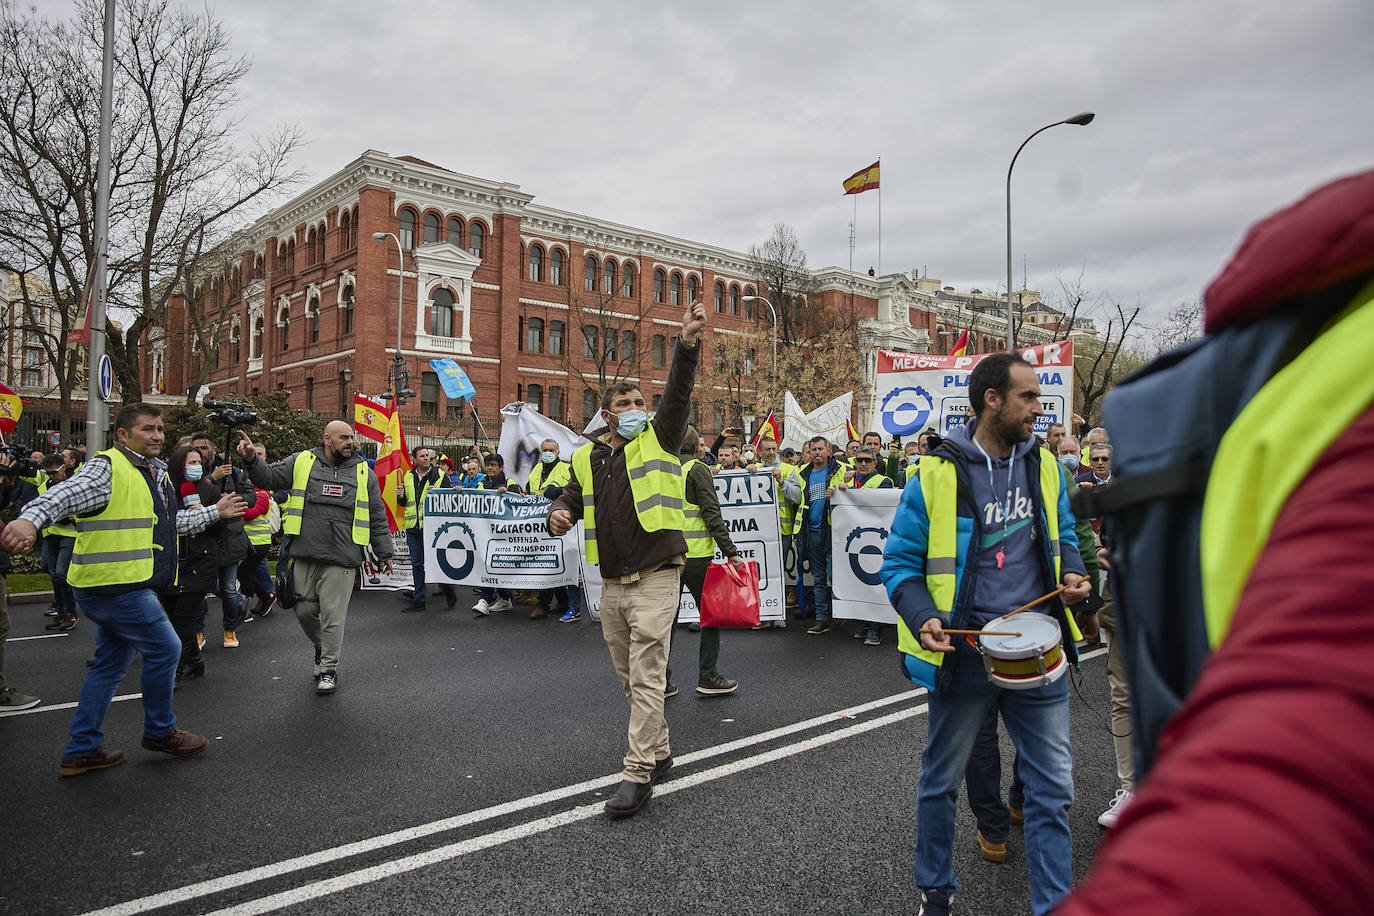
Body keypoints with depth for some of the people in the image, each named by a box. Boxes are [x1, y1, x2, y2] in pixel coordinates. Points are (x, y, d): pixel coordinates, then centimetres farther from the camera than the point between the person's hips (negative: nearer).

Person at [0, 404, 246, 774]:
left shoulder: (155, 474, 16)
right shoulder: (107, 468, -13)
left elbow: (171, 523, 29)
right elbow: (67, 493, -32)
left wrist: (215, 512, 31)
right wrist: (30, 519, -50)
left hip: (123, 587, 10)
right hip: (117, 586, -10)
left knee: (110, 664, 16)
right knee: (164, 649, -1)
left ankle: (82, 750, 26)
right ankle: (160, 732, 17)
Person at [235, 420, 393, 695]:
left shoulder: (364, 473, 9)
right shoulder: (302, 462, 8)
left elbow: (377, 517, 12)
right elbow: (269, 477, 6)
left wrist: (384, 553, 12)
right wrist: (251, 460, -15)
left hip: (341, 560, -1)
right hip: (304, 556, 1)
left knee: (333, 615, -1)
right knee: (304, 610, 9)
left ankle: (329, 667, 14)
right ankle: (321, 648, 37)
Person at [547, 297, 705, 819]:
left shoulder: (658, 438, -1)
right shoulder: (585, 458, 10)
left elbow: (679, 393, -16)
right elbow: (570, 501, 16)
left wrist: (687, 342, -30)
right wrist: (559, 516, -8)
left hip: (655, 578, -5)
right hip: (612, 583, 6)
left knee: (646, 676, -7)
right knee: (629, 678, 16)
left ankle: (639, 773, -1)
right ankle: (658, 749, 34)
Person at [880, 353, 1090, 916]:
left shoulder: (1045, 468, 5)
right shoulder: (935, 477, -10)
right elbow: (900, 563, -4)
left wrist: (1071, 573, -1)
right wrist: (923, 618, -21)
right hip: (966, 653, -3)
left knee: (1053, 788, 8)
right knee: (941, 780, 14)